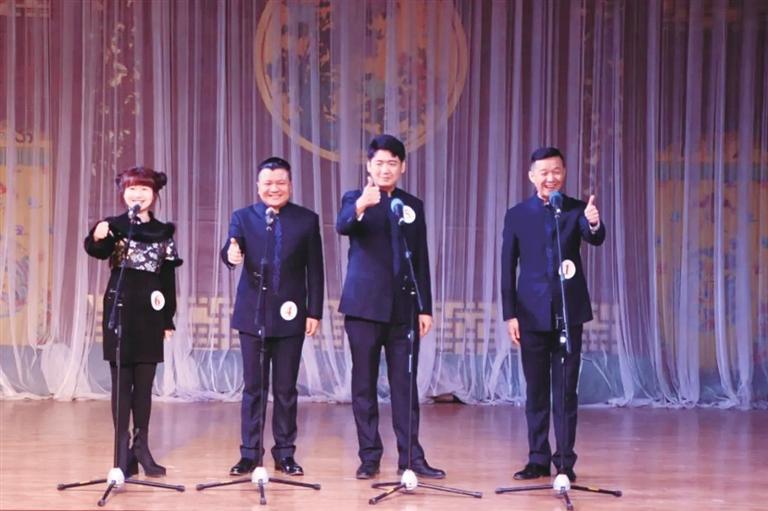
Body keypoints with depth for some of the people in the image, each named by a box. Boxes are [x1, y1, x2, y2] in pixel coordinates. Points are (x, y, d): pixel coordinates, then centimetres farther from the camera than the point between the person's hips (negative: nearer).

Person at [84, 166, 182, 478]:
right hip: (120, 308, -2)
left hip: (150, 312, 2)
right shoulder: (114, 225, 0)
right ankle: (123, 449, 4)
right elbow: (98, 251, -22)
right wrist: (96, 238, -45)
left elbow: (169, 279, 10)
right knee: (121, 380, 0)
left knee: (144, 382, 7)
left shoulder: (164, 232, 8)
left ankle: (141, 446, 15)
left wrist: (169, 319, 7)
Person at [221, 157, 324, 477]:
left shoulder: (307, 220, 3)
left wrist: (314, 312, -2)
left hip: (290, 315, 0)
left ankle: (285, 453, 16)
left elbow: (314, 271, 3)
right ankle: (250, 453, 12)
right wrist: (231, 255, -36)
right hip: (253, 314, 0)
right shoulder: (243, 217, 4)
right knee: (253, 387, 5)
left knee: (286, 388, 6)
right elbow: (231, 250, -12)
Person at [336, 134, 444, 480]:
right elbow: (342, 226, -22)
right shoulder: (356, 199, 2)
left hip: (404, 308, 2)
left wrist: (425, 307, 6)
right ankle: (369, 456, 9)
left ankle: (410, 456, 7)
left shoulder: (414, 206, 12)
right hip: (365, 305, -2)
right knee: (364, 384, 2)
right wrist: (361, 205, -43)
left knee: (405, 384, 3)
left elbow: (422, 260, 12)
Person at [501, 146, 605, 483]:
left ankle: (565, 461, 7)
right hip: (532, 314, 1)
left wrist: (594, 224, -41)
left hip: (568, 312, -1)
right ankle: (538, 459, 16)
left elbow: (596, 239, -17)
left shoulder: (577, 210, 2)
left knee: (566, 390, 2)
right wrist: (510, 314, -2)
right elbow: (508, 269, 4)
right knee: (536, 390, 8)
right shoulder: (516, 215, 4)